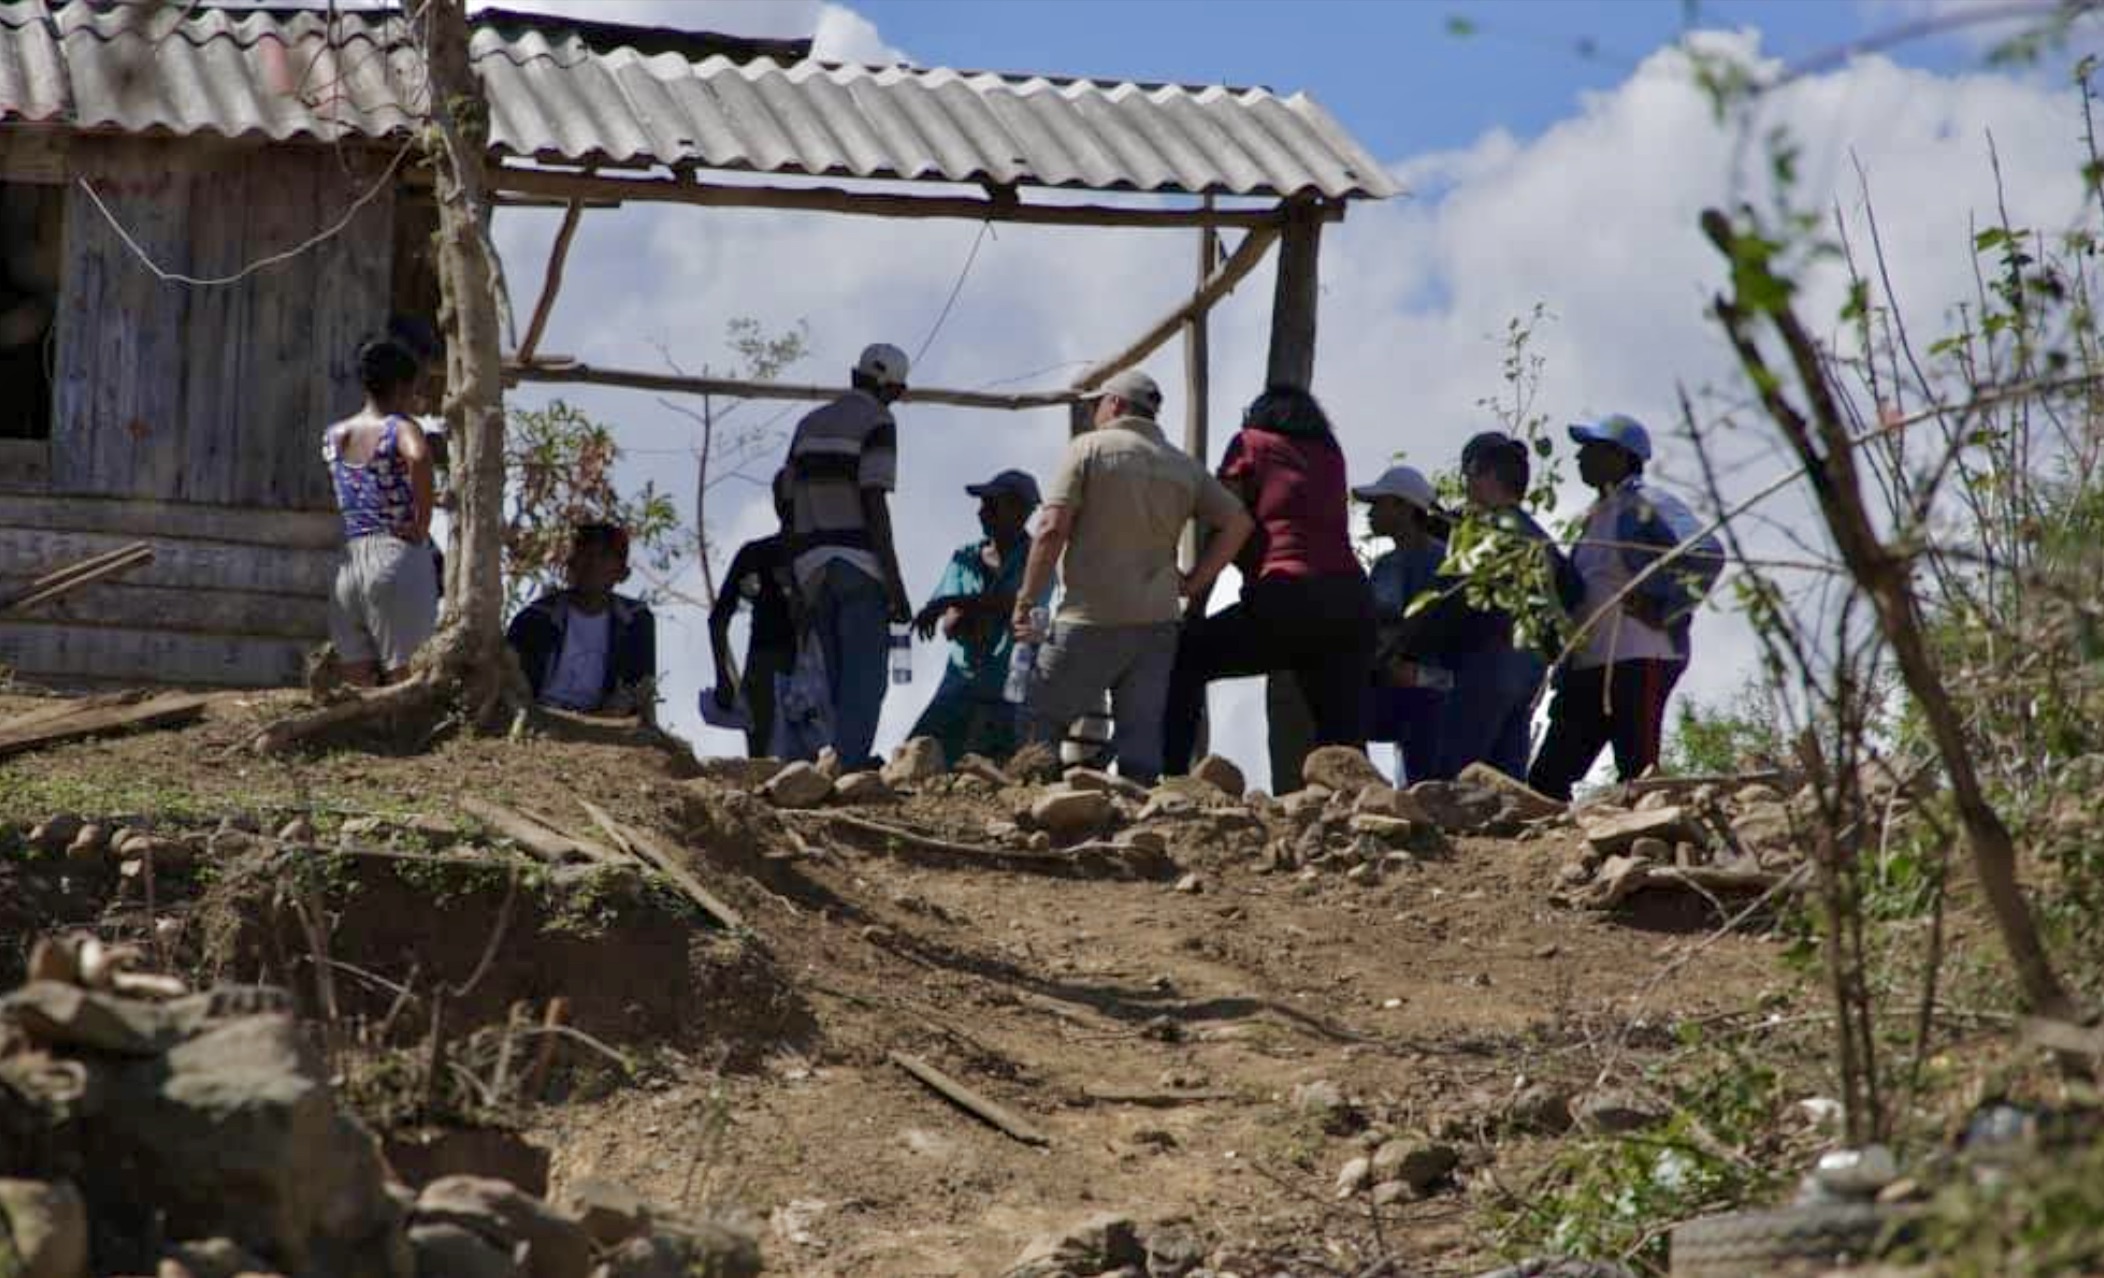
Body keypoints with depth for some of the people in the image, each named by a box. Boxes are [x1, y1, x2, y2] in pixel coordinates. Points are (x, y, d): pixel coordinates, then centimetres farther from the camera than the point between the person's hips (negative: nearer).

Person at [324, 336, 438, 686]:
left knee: (356, 693, 7)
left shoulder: (333, 435, 13)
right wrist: (421, 524, -18)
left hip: (345, 563, 6)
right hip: (395, 557, -6)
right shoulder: (399, 429, -6)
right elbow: (419, 457, -28)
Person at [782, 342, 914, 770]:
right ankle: (851, 765, -15)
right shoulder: (877, 423, -3)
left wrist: (800, 591, 20)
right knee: (866, 678, -6)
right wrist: (895, 584, -13)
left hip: (813, 565, 6)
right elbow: (874, 504, -13)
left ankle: (848, 763, 8)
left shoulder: (810, 424, 17)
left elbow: (791, 509, 16)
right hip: (859, 562, -6)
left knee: (839, 679, 11)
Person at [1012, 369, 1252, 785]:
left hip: (1091, 618, -5)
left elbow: (1052, 528, -8)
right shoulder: (1185, 468, 13)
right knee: (1141, 737, 3)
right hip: (1158, 621, 5)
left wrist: (1024, 601, -4)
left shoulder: (1089, 448, -1)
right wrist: (1194, 583, 10)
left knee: (1040, 721, 0)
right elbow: (1238, 522, 7)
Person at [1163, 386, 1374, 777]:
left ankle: (1170, 782, -3)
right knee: (1344, 742, 2)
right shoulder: (1331, 456, 23)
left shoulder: (1251, 445, 11)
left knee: (1183, 660, 7)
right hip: (1353, 598, 5)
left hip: (1287, 596, -4)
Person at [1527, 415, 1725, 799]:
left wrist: (1665, 612, -16)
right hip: (1589, 666, 9)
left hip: (1639, 661, -9)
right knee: (1546, 778, 3)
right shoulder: (1598, 515, 22)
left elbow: (1707, 555, -19)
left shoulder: (1648, 505, -6)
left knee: (1638, 778, -10)